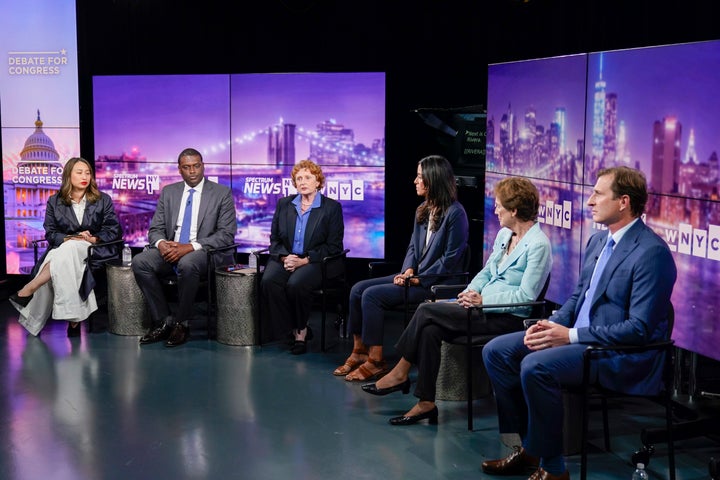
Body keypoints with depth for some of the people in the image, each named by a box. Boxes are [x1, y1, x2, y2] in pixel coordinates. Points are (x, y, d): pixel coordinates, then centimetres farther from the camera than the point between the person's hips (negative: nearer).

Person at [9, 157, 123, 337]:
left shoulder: (103, 200, 12)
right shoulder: (54, 202, 13)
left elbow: (114, 230, 5)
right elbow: (50, 233, 5)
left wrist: (94, 239, -13)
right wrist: (68, 239, -15)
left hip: (91, 250, -1)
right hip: (61, 248, 2)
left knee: (69, 249, -36)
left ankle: (28, 290, -36)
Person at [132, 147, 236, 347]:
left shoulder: (222, 193, 0)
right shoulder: (168, 192, 13)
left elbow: (226, 235, -8)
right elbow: (155, 229, 12)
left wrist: (190, 247, -20)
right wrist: (161, 244, -14)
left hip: (207, 253, -5)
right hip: (171, 249, 5)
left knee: (187, 263, -38)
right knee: (140, 262, -22)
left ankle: (181, 324, -19)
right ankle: (163, 322, -13)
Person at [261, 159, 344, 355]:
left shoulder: (332, 207, 2)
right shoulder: (284, 204, 14)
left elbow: (334, 246, -3)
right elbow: (274, 239, 13)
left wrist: (304, 260, -13)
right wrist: (284, 257, -9)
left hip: (313, 262, -4)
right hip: (284, 259, 4)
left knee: (296, 284, -35)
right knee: (268, 281, -29)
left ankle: (300, 329, -9)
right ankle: (297, 331, -15)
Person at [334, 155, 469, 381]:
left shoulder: (455, 213, -14)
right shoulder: (422, 210, 13)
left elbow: (450, 258, -16)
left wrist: (419, 279, -16)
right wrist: (408, 270, -2)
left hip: (436, 283, -9)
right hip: (415, 276, 9)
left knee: (372, 295, -21)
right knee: (358, 289, -3)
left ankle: (376, 361, -13)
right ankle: (360, 352, 3)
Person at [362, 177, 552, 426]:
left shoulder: (538, 244, -13)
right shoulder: (504, 235, 15)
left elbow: (525, 297, -18)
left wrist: (483, 300, -20)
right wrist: (469, 292, 1)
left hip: (509, 318, -8)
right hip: (485, 306, 8)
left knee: (427, 310, -17)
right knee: (430, 329, -17)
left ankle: (401, 372, -1)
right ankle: (426, 403, -11)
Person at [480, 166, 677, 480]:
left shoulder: (651, 252, -18)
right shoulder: (598, 241, 10)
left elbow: (639, 328, -22)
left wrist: (571, 336, -22)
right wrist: (552, 324, -3)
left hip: (627, 355, -9)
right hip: (579, 335, 10)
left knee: (536, 366, -31)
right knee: (496, 351, 0)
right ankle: (524, 448, 7)